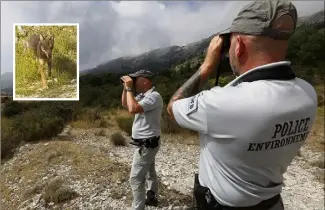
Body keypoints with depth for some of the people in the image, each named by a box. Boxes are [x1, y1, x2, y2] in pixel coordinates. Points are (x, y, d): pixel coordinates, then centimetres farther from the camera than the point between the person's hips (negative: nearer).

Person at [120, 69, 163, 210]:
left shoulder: (153, 96, -24)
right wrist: (125, 88, 2)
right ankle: (152, 198, 41)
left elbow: (133, 109, -36)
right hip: (146, 143, 10)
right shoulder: (143, 95, 9)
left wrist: (129, 88, -25)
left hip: (146, 144, -10)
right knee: (149, 171, 24)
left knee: (136, 178, -3)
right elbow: (125, 104, 16)